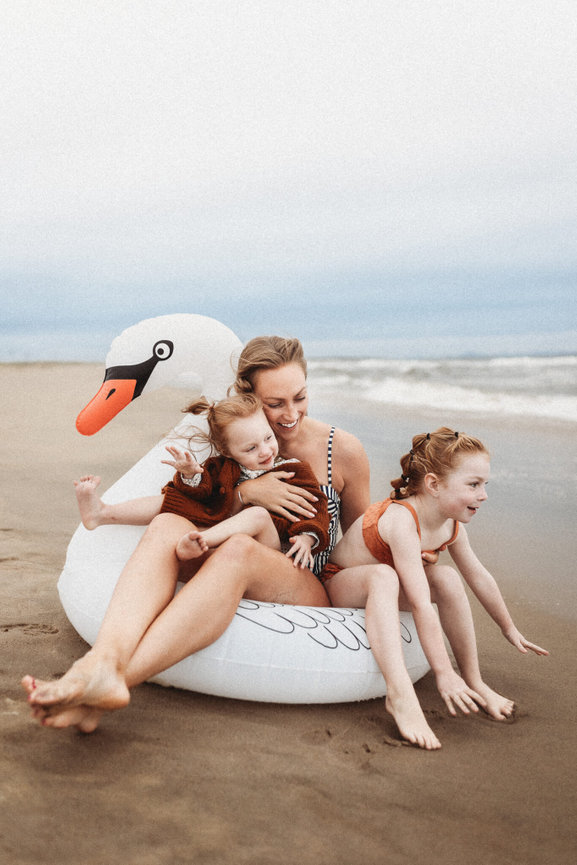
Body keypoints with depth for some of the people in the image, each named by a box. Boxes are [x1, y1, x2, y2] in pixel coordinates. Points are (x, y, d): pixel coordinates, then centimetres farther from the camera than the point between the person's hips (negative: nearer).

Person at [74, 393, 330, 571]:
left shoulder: (294, 471, 3)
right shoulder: (223, 466, 10)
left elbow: (315, 507, -1)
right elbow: (200, 492, 5)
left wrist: (307, 537, -20)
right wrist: (191, 474, -17)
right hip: (220, 535, 3)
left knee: (258, 514, -35)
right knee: (172, 500, -4)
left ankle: (196, 543, -52)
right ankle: (102, 514, -8)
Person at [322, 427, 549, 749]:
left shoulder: (452, 524, -9)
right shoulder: (401, 520, -35)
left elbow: (479, 576, 5)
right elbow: (421, 605, -38)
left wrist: (510, 629, 16)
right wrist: (444, 674, -37)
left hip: (384, 590, 7)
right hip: (339, 586, -7)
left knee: (447, 578, -18)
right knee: (384, 576, -38)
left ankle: (474, 682, -2)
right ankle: (400, 695, -42)